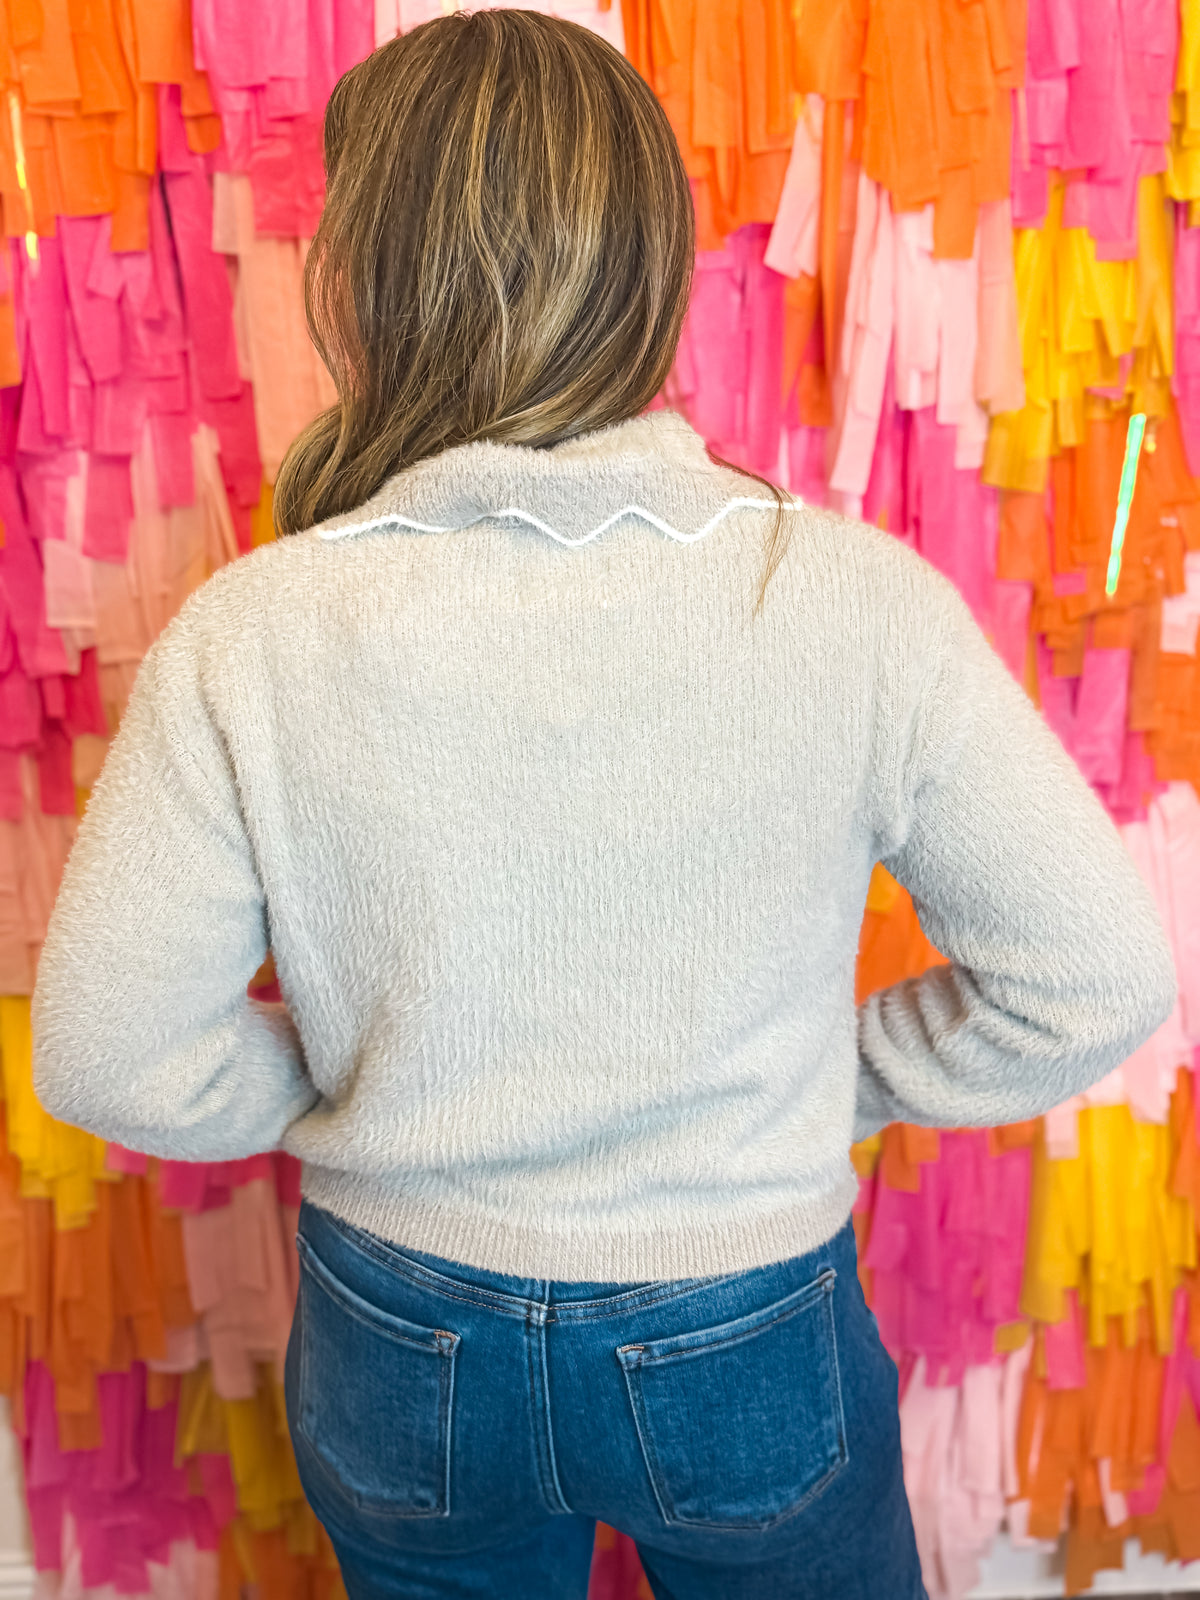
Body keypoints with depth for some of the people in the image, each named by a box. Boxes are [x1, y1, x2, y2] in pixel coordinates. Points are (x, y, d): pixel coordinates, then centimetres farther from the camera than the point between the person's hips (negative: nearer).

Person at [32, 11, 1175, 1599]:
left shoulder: (248, 643, -21)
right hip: (749, 1348, 0)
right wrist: (828, 1087, 1)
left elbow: (112, 1059, -13)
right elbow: (1093, 980, -13)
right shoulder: (856, 603, -21)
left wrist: (350, 1095, 4)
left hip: (402, 1359, 1)